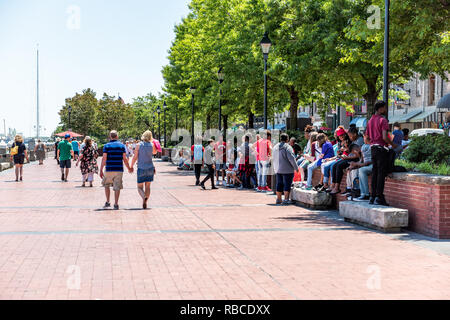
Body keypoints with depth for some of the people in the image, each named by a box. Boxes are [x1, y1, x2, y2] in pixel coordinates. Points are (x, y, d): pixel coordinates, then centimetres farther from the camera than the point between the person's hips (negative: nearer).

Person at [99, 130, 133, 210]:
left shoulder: (106, 146, -1)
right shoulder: (122, 145, 3)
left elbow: (104, 159, -6)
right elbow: (125, 159, 2)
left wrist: (101, 170, -2)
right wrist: (129, 168, 14)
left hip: (109, 170, -1)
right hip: (119, 170, 1)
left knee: (106, 185, 17)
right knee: (117, 187, 4)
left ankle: (107, 202, 12)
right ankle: (116, 204, 1)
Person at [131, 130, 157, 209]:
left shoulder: (139, 145, -7)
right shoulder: (152, 145, -1)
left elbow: (135, 157, -7)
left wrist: (131, 166, 5)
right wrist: (152, 142, 18)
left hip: (141, 168, -2)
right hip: (150, 168, 2)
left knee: (140, 187, 3)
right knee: (147, 186, 11)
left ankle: (144, 197, -26)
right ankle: (145, 203, 6)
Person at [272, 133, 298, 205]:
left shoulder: (276, 147, 11)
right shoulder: (287, 147, -13)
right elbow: (291, 158, -17)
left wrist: (275, 168, 23)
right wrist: (296, 167, -10)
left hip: (278, 169, 7)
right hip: (287, 169, -7)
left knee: (279, 184, 12)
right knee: (287, 184, -3)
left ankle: (278, 199, 16)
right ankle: (286, 199, -7)